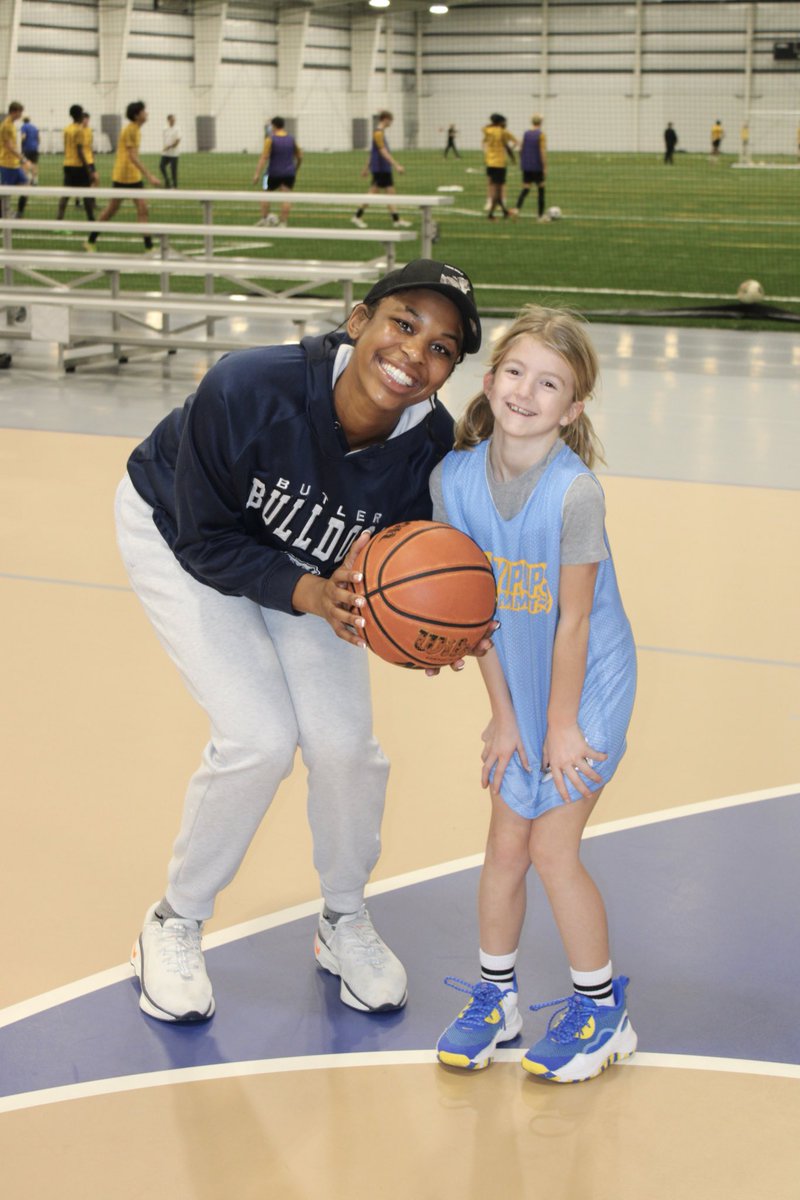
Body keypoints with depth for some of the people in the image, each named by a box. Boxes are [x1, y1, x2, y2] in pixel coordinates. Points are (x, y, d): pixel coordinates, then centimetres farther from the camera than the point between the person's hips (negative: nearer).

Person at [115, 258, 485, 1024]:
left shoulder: (429, 441, -27)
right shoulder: (247, 389, -38)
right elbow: (207, 540, -26)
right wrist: (308, 594, -40)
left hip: (304, 559, 4)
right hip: (176, 531, -3)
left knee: (344, 741, -7)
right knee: (260, 739, -17)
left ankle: (344, 923, 22)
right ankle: (174, 925, 9)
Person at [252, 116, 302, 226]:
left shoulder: (270, 139, -8)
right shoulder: (291, 139, 6)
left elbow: (264, 157, -16)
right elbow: (300, 157, 14)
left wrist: (257, 174, -17)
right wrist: (295, 170, 28)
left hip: (273, 173, -3)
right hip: (289, 174, 3)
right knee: (286, 197, 0)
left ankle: (264, 219, 14)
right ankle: (284, 222, -6)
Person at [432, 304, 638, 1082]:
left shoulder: (575, 492, -25)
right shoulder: (454, 478, -10)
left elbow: (573, 620, -18)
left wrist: (562, 722, -10)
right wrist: (503, 715, 0)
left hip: (586, 688, -4)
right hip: (518, 690, 4)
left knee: (552, 849, -2)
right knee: (505, 845, 10)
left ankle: (602, 1011, 17)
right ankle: (495, 996, 30)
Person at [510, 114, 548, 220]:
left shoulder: (525, 133, 6)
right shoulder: (542, 134, -10)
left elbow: (521, 150, 10)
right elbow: (543, 152, -16)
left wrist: (522, 164, 22)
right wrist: (545, 168, -15)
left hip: (526, 167, 4)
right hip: (537, 167, -4)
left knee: (525, 189, 4)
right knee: (541, 189, 11)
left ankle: (516, 208, -21)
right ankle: (541, 214, 16)